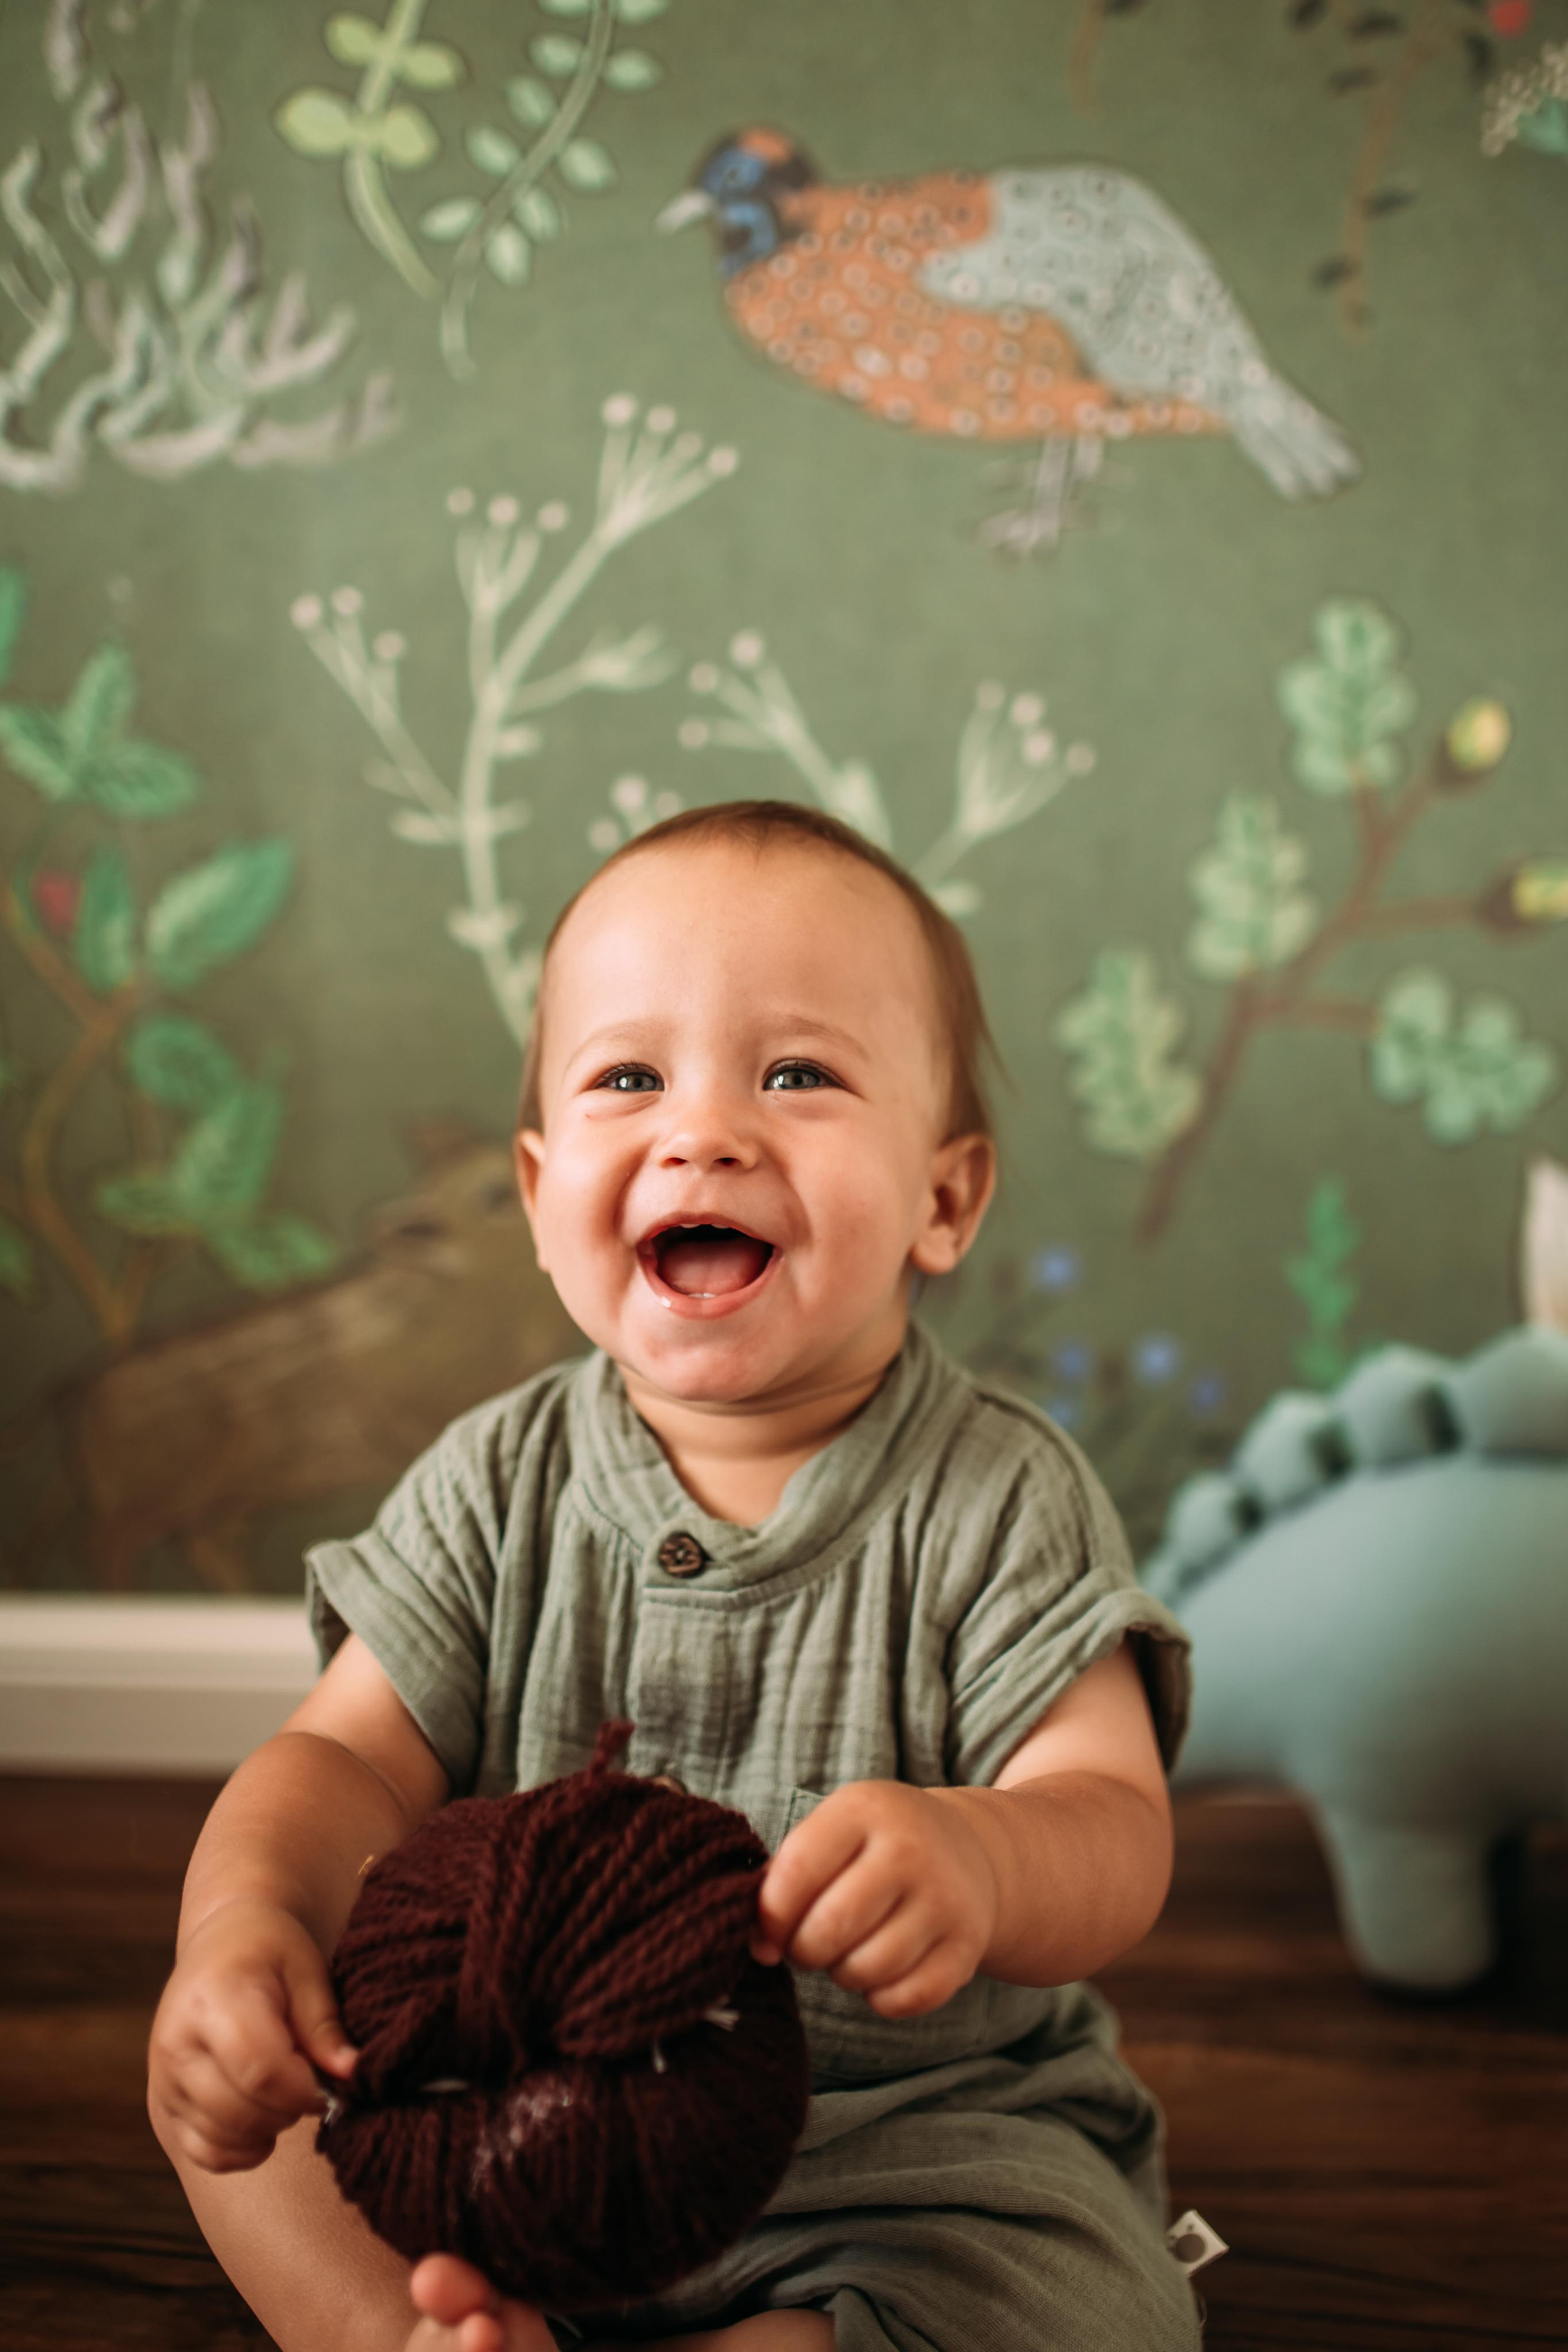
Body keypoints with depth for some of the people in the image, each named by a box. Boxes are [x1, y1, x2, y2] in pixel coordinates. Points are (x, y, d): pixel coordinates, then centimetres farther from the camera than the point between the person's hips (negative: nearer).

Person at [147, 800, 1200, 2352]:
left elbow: (1113, 1828, -19)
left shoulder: (999, 1502, -12)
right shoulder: (500, 1487, -3)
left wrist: (973, 1859, -44)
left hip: (916, 2136, -2)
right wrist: (244, 1911, -31)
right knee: (217, 2074, -8)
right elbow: (350, 1764, -6)